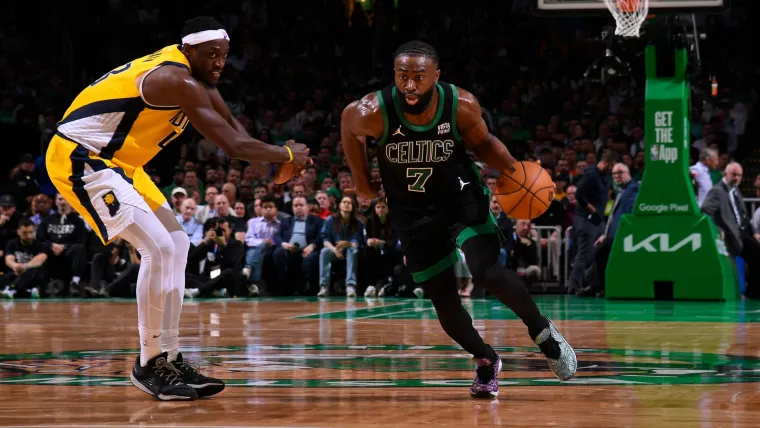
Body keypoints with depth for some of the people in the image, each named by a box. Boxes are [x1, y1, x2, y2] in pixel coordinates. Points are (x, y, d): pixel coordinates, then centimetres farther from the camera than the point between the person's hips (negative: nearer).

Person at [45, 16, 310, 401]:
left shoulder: (192, 72, 6)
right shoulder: (177, 80, -24)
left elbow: (233, 127, 17)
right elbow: (234, 146, -26)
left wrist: (272, 161, 0)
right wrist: (287, 155, -11)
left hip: (114, 161, 11)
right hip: (79, 158, -11)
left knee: (176, 245, 10)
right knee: (158, 248, -19)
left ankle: (169, 359, 12)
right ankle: (149, 364, -9)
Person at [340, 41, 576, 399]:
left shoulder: (462, 105, -23)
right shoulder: (373, 112, -25)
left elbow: (481, 143, -2)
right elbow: (349, 128, -1)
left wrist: (512, 167, -19)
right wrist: (362, 182, 6)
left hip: (461, 195, -1)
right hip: (412, 211, 1)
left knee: (486, 271, -23)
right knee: (442, 300, 2)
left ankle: (543, 332, 1)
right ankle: (486, 362, 29)